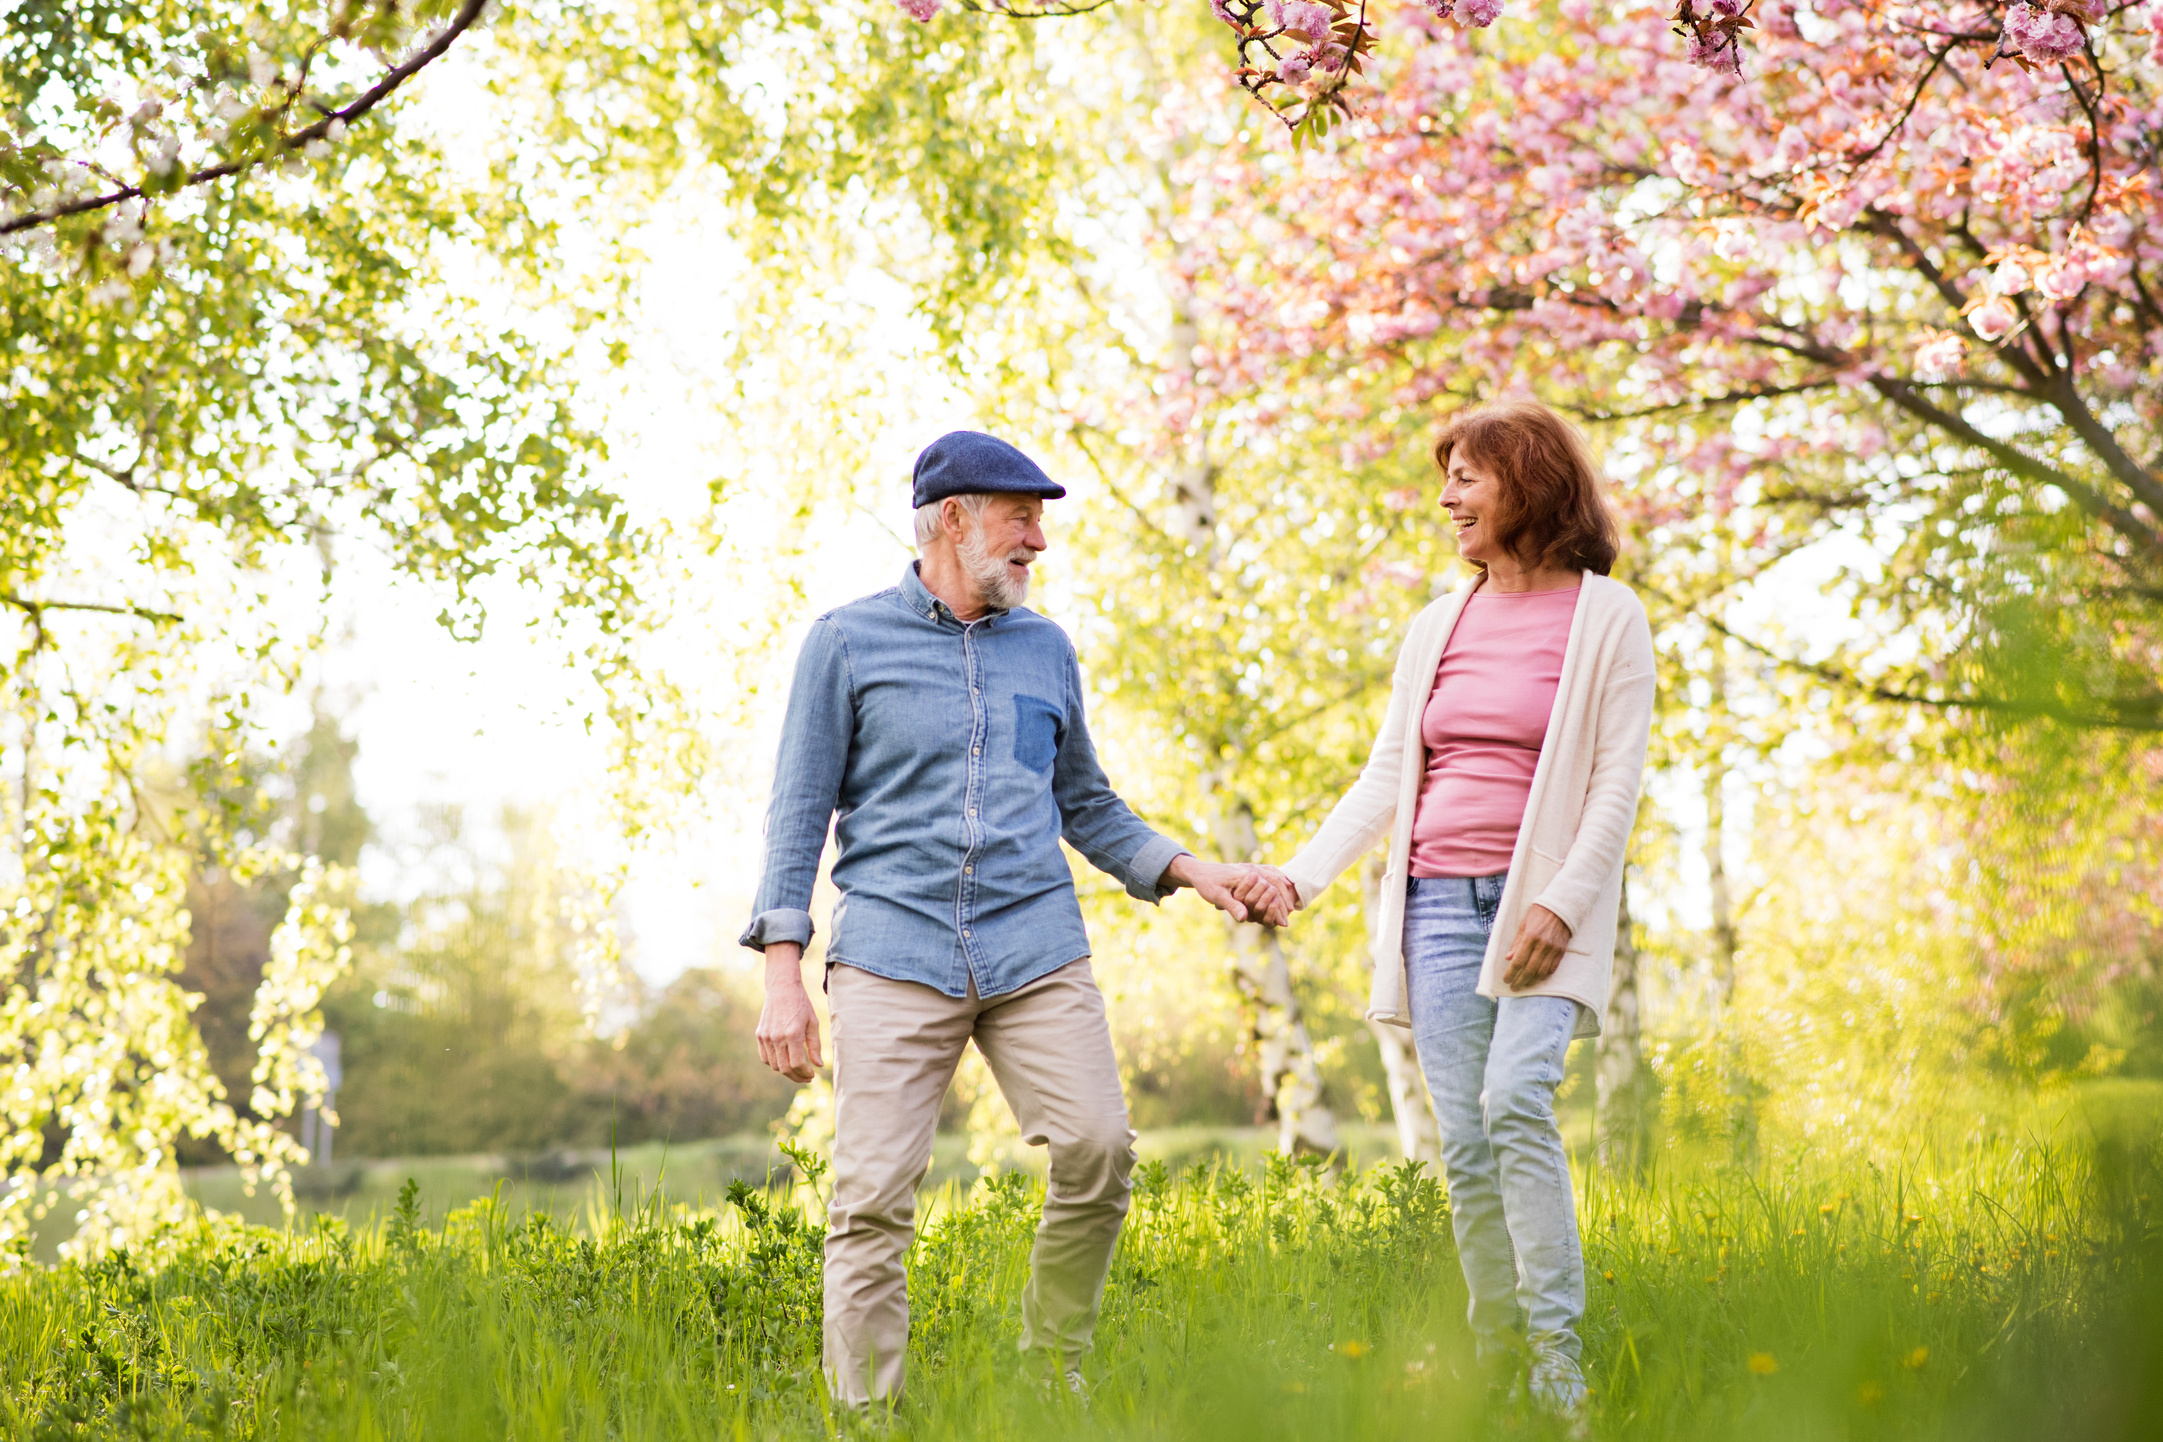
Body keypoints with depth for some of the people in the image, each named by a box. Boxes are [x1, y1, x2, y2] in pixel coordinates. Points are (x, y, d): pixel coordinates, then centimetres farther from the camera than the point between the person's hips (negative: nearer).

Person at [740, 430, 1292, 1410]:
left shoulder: (1046, 649, 17)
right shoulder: (848, 641, 5)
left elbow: (1086, 807, 25)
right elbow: (799, 813, 3)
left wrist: (1193, 872, 11)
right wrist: (783, 976, -5)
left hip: (1036, 949, 3)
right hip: (894, 950, -3)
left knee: (1098, 1151, -12)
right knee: (873, 1196, -8)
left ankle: (1053, 1377, 7)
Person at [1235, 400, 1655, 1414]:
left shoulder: (1605, 618, 1)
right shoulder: (1436, 627, 16)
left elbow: (1618, 780, -5)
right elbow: (1385, 776, 15)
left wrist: (1562, 903, -15)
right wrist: (1301, 873, 3)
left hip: (1546, 900, -5)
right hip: (1439, 900, 5)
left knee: (1516, 1101, -23)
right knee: (1464, 1141, 0)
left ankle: (1559, 1361, -19)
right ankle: (1495, 1362, 8)